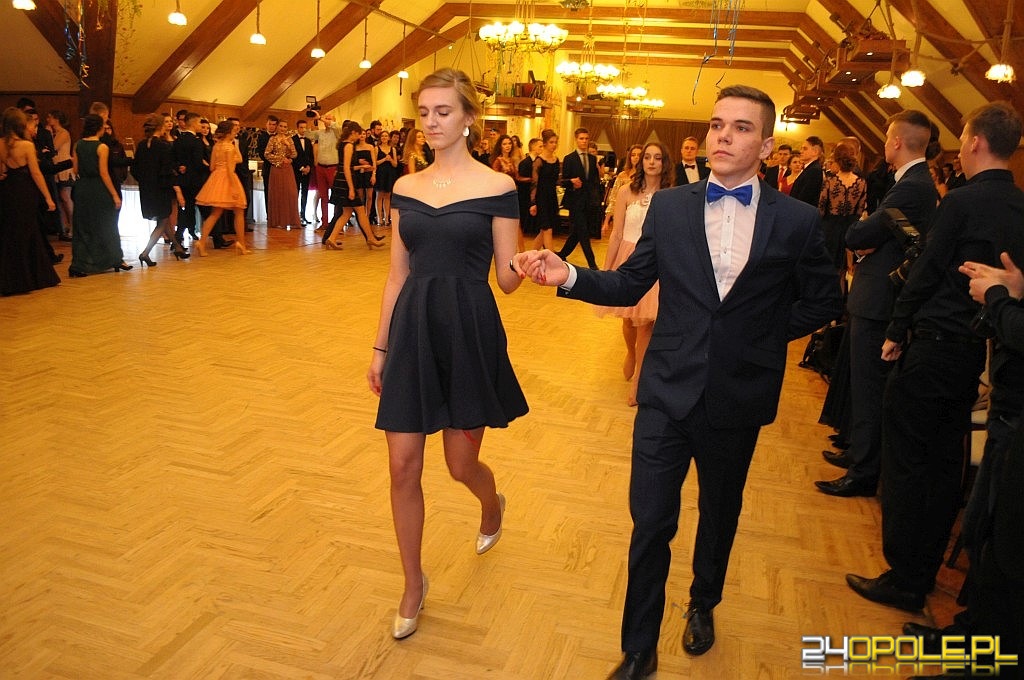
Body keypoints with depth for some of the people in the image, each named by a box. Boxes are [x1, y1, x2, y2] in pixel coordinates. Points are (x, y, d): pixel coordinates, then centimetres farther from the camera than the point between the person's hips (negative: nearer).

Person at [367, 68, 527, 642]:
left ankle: (493, 504, 47)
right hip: (413, 333, 4)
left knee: (461, 465, 8)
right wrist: (380, 346, 10)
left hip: (470, 334, -3)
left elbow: (506, 279, -5)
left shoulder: (497, 188, -5)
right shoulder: (406, 188, 8)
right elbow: (398, 275, 11)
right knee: (403, 466, 3)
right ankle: (413, 585, 24)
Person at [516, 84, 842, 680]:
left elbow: (824, 301, 7)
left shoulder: (797, 220, -5)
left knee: (720, 514, 21)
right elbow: (629, 284, 3)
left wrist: (766, 334, -2)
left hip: (739, 400, 1)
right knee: (651, 524, 4)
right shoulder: (669, 207, -1)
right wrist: (569, 276, -12)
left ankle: (703, 606, 50)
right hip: (669, 392, 0)